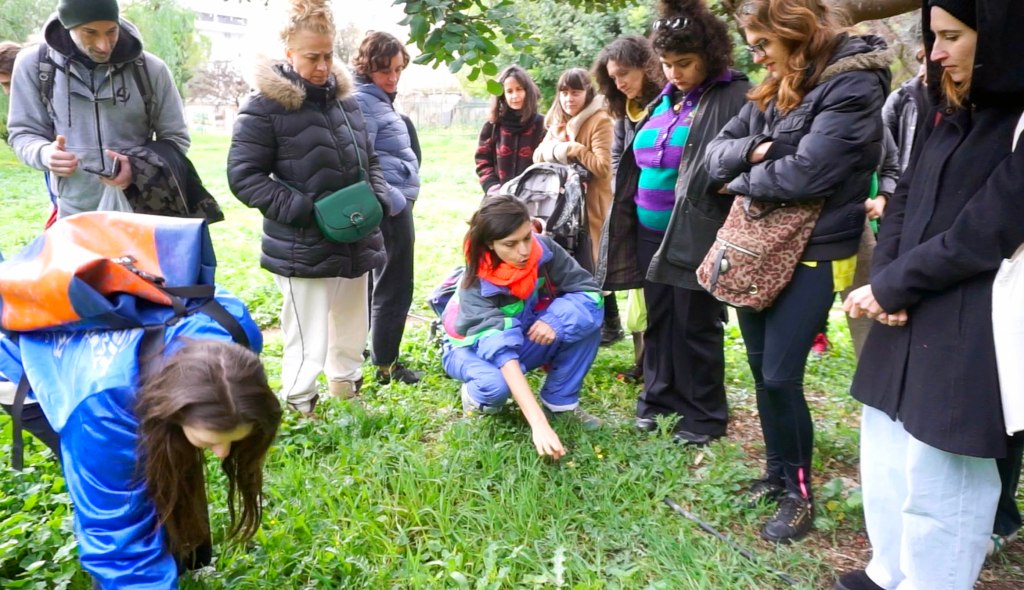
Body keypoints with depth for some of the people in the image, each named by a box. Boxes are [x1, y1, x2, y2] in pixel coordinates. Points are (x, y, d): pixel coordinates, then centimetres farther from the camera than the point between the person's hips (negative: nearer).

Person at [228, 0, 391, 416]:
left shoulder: (345, 100, 9)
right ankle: (300, 413, 19)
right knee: (309, 345, -2)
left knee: (352, 334, 21)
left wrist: (378, 197, -2)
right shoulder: (265, 106, -11)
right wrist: (300, 209, -22)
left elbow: (368, 162, 18)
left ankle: (347, 395, 41)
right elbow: (242, 174, -12)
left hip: (355, 244, 7)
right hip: (303, 250, -7)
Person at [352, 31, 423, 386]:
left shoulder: (377, 99, 15)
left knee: (376, 280, 19)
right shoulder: (363, 102, -16)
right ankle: (385, 364, 9)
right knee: (394, 287, -1)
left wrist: (398, 198, 13)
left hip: (393, 202, 10)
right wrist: (394, 201, -20)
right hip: (390, 206, -10)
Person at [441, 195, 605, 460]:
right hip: (475, 348, -4)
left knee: (587, 313, -23)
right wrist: (539, 424, -53)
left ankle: (559, 402, -9)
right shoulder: (476, 286, -34)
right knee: (496, 385, -39)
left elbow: (590, 291, -18)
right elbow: (502, 352, -44)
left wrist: (555, 321, -39)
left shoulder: (542, 249, -24)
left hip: (528, 339, 4)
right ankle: (475, 395, -1)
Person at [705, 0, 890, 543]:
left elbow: (805, 174, -24)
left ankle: (799, 492, 16)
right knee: (761, 370, 13)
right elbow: (717, 152, 7)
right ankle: (778, 471, 31)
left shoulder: (854, 86, -14)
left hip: (812, 254, -7)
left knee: (780, 376, -4)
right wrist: (751, 150, -15)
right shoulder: (773, 87, 10)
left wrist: (742, 181, -8)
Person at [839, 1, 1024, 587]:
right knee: (886, 450, 17)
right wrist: (886, 283, -5)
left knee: (939, 474, 2)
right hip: (909, 314, 8)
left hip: (968, 333, -8)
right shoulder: (949, 113, 13)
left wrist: (887, 288, -9)